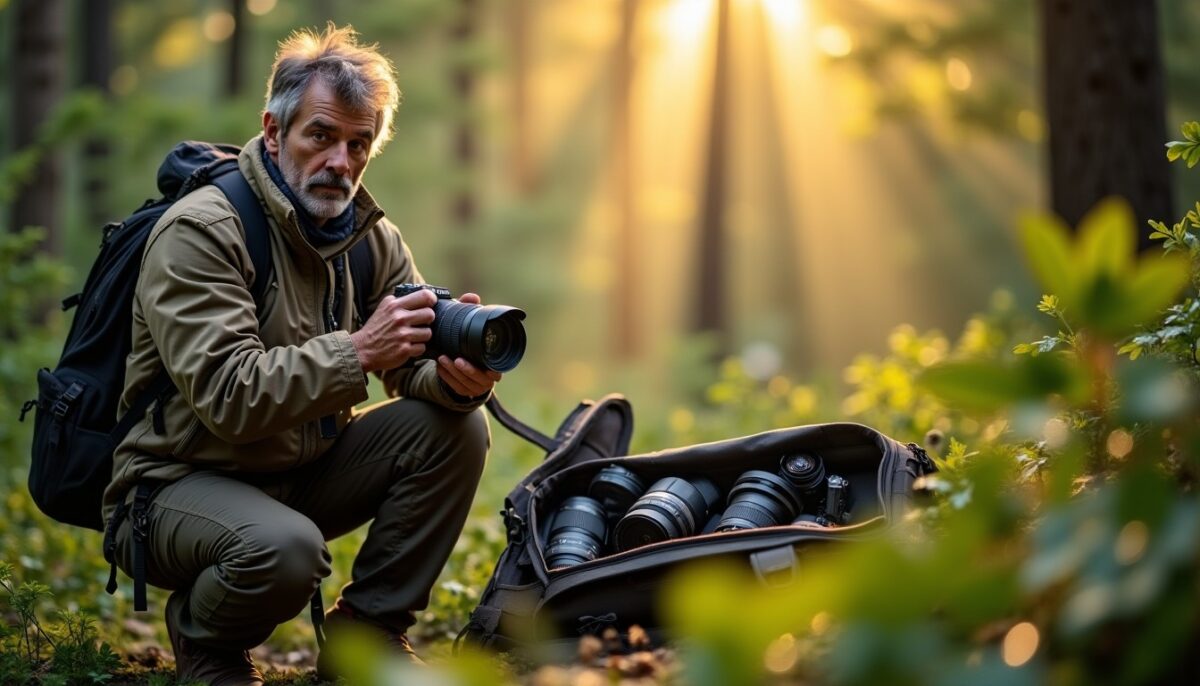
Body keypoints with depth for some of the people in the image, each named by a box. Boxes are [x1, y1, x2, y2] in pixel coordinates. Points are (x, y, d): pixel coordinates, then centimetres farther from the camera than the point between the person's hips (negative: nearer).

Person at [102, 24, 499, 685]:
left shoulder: (371, 237, 4)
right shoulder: (198, 232, -18)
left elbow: (414, 367, -2)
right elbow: (228, 396, -29)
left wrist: (456, 376, -26)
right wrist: (359, 351, -35)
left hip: (302, 470, 7)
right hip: (178, 481, -7)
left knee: (455, 426, -12)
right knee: (285, 548, -37)